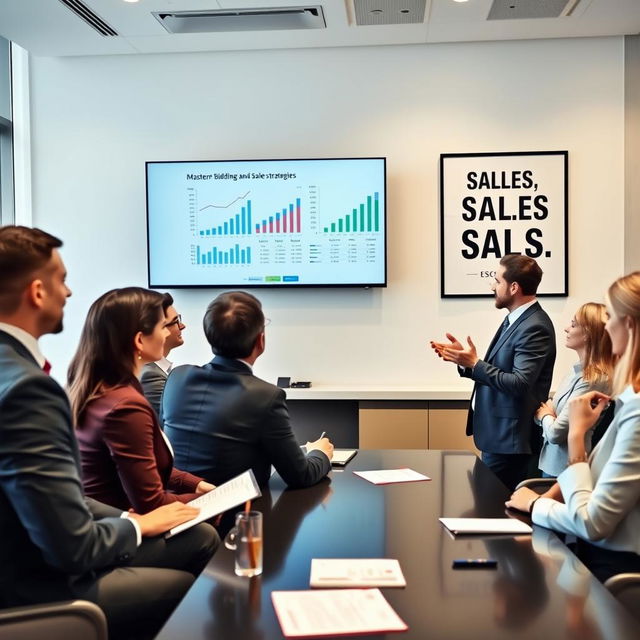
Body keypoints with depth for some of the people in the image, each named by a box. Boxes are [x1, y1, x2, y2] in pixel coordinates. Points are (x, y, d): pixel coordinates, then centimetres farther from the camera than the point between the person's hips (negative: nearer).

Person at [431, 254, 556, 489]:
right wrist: (465, 359, 0)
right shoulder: (515, 319, 11)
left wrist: (474, 364, -20)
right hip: (497, 434, 10)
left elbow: (519, 384, -25)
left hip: (509, 439, -10)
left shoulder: (534, 328, -19)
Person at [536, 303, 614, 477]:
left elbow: (556, 432, -24)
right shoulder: (578, 370, 4)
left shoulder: (593, 379, -24)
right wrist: (547, 413, -13)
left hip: (565, 470, -8)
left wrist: (545, 415, -4)